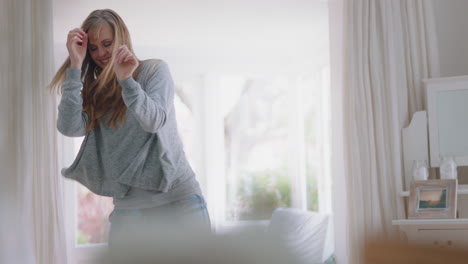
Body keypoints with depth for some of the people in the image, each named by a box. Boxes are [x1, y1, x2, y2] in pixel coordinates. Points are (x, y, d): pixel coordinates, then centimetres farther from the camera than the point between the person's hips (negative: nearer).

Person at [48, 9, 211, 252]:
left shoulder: (154, 70, 3)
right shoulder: (94, 93, 10)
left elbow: (154, 121, -13)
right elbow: (69, 127, -9)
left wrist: (126, 80, -26)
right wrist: (76, 65, -9)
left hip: (178, 197, -3)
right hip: (128, 207, 3)